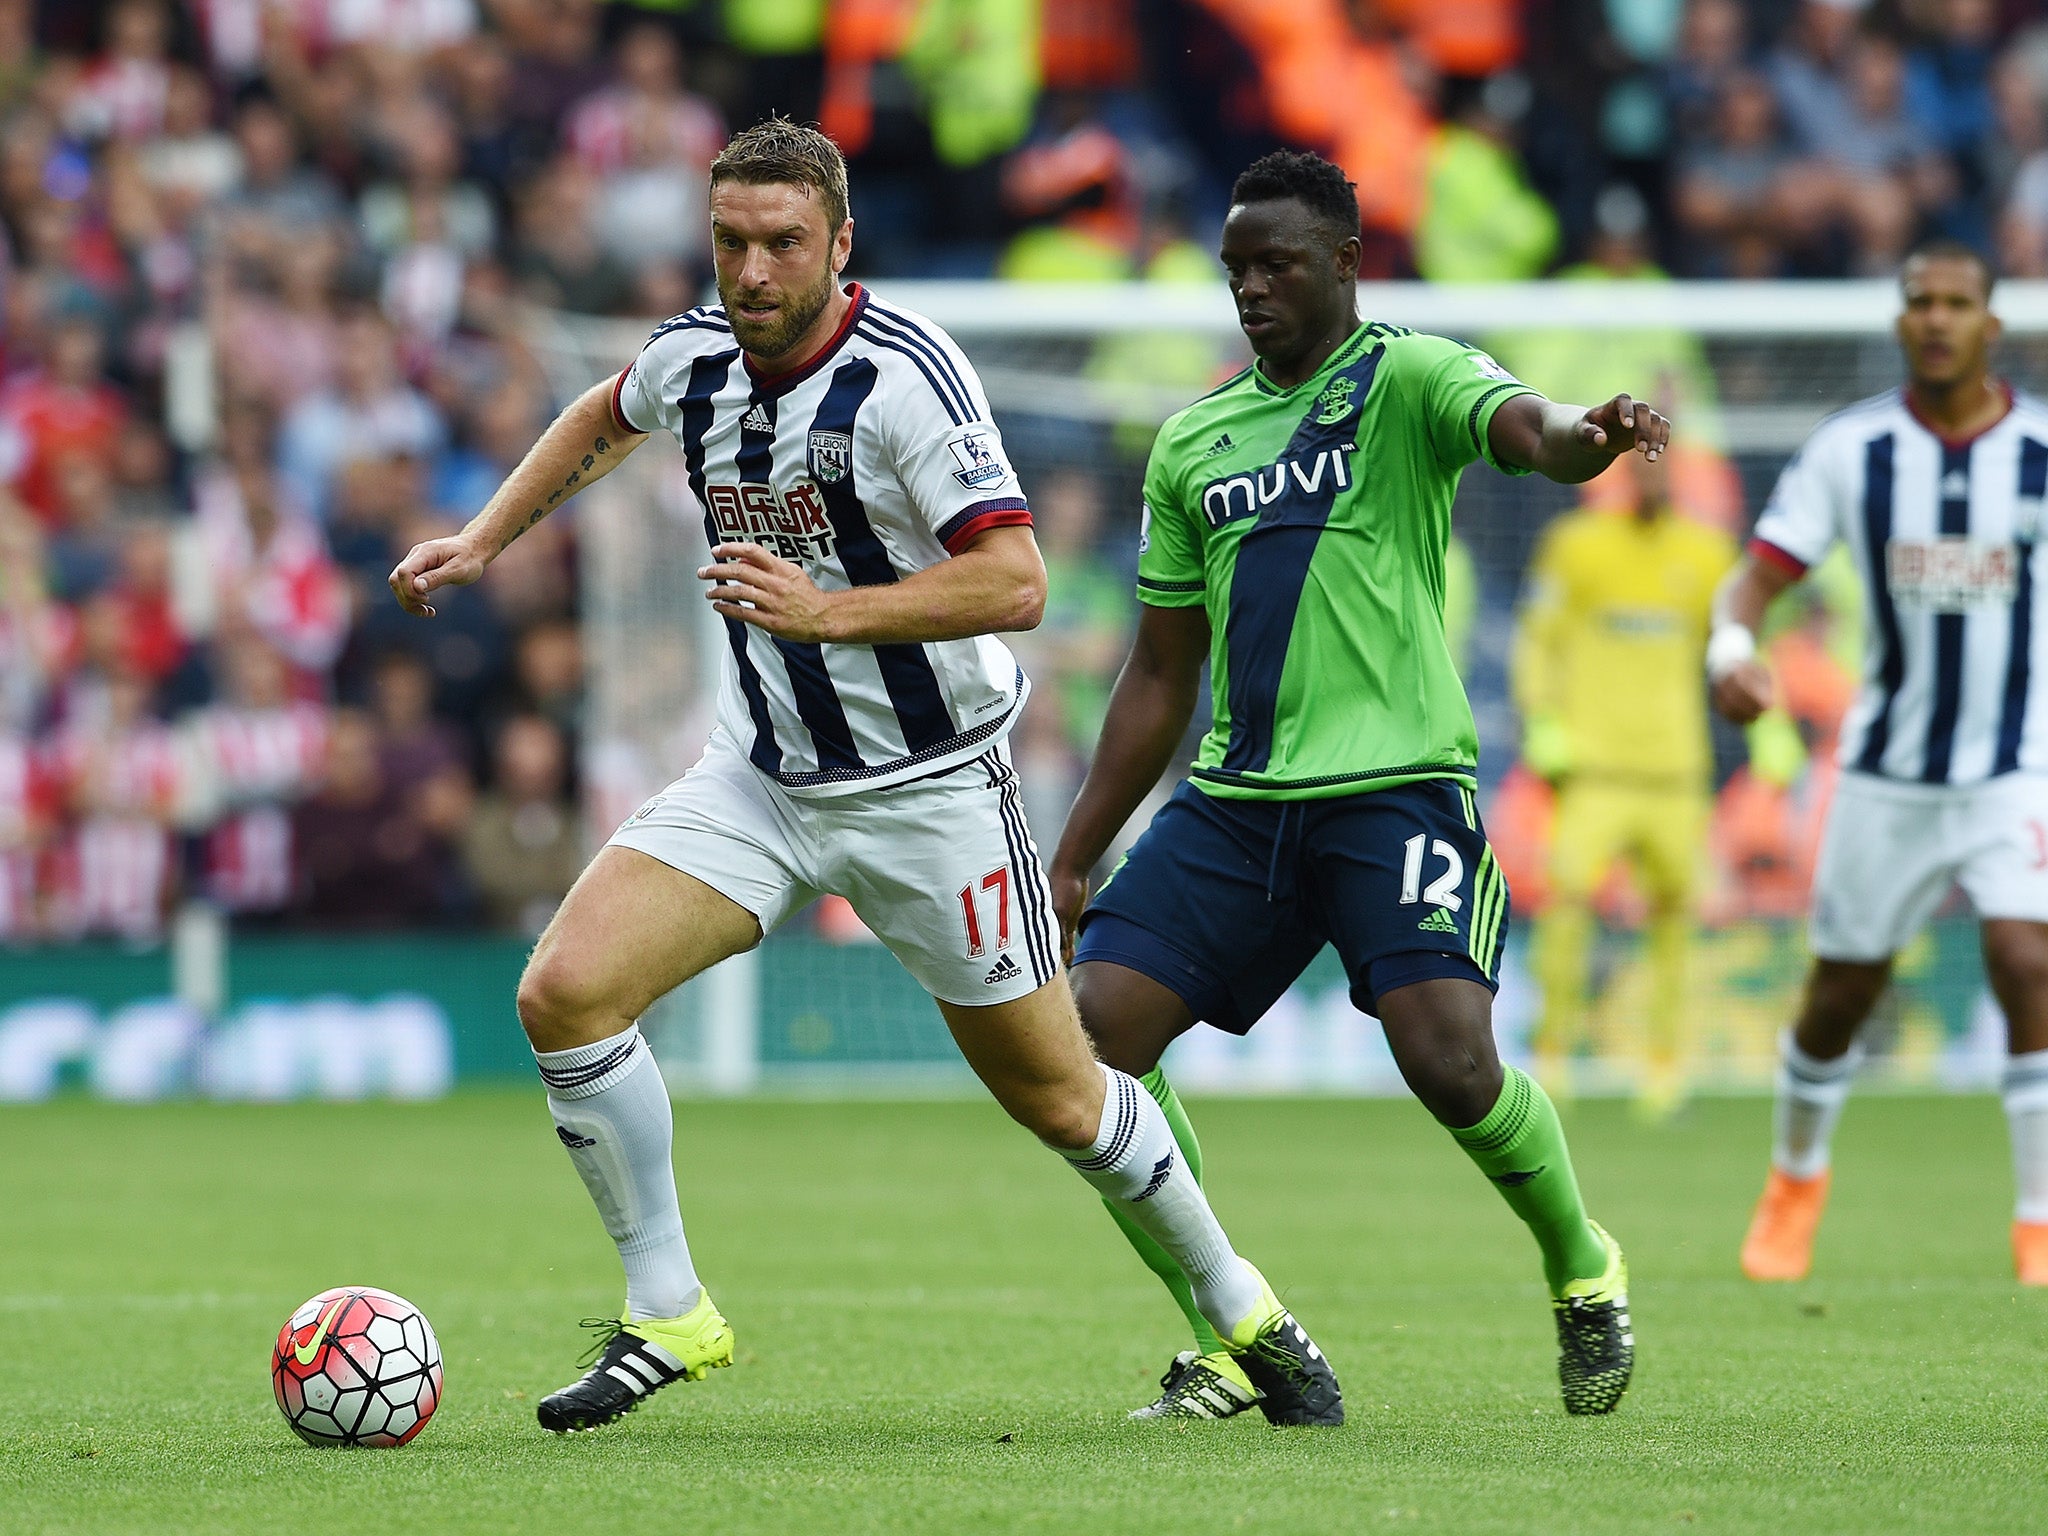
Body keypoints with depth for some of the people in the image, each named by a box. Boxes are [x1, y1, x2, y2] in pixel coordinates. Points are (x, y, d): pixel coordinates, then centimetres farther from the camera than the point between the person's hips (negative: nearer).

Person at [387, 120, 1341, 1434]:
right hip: (761, 778, 5)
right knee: (565, 993, -14)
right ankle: (667, 1318, -1)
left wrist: (826, 611, -35)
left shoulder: (903, 375, -22)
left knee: (1055, 1098, 4)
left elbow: (1015, 584, -29)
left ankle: (1242, 1309, 30)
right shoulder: (695, 354, -2)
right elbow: (608, 415, 23)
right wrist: (484, 541, 17)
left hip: (931, 785, -5)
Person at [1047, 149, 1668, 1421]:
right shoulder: (1193, 440, 18)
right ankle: (1230, 1340, 4)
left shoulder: (1406, 377, 1)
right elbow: (1160, 678, 22)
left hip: (1395, 782, -6)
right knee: (1093, 1029, -9)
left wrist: (1589, 436, -47)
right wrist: (1072, 864, 19)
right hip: (1233, 798, 6)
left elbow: (1524, 426, -22)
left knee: (1451, 1064, -20)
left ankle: (1583, 1268, 11)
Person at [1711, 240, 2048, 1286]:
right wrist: (1730, 645, -29)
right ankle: (1796, 1179, 39)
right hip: (1886, 770, 1)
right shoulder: (1849, 448, -5)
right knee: (1841, 992, 10)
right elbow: (1757, 575, -7)